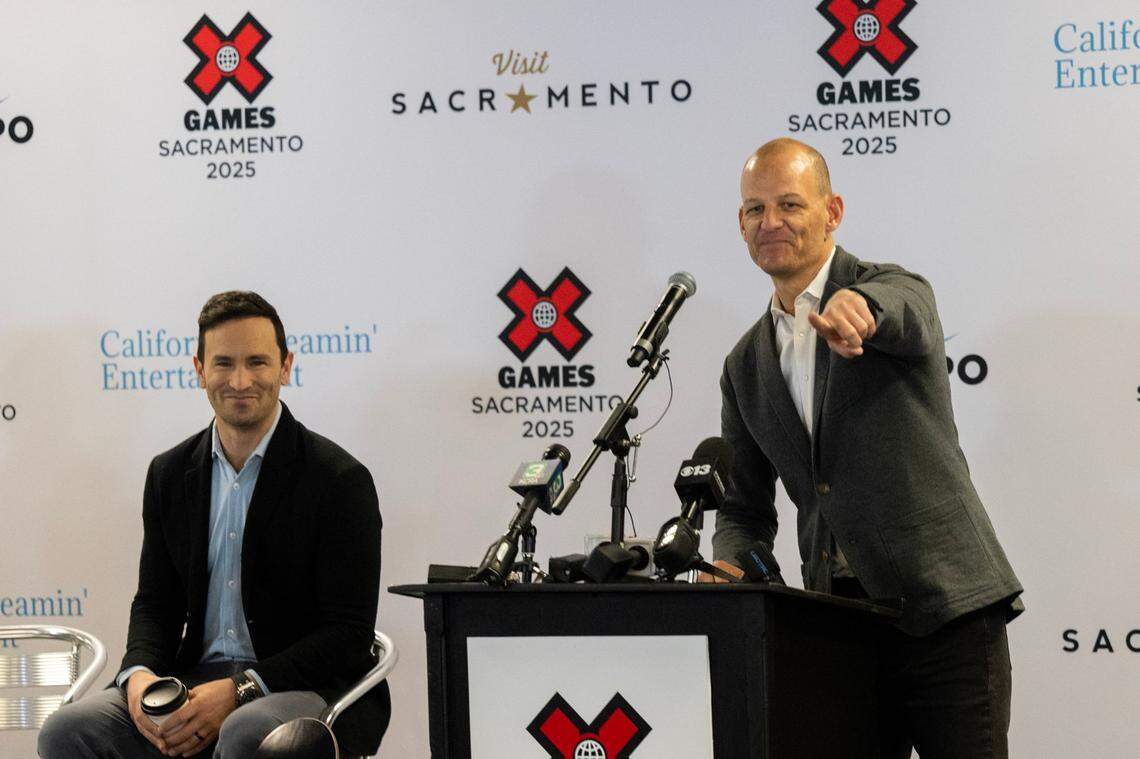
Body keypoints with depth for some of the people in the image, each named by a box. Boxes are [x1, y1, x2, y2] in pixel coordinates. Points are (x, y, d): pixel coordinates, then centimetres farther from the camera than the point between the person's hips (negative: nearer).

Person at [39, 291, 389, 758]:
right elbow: (155, 602, 15)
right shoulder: (169, 474, 12)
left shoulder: (340, 479, -6)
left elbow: (348, 636, -9)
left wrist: (240, 690, -19)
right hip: (196, 680, 5)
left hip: (310, 687, -5)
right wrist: (139, 675, -9)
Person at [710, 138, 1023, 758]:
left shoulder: (896, 291, 0)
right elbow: (746, 505, 19)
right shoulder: (746, 365, 16)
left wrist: (857, 307, -51)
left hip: (943, 610, -5)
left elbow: (903, 313, -26)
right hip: (839, 623, 5)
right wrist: (728, 570, -4)